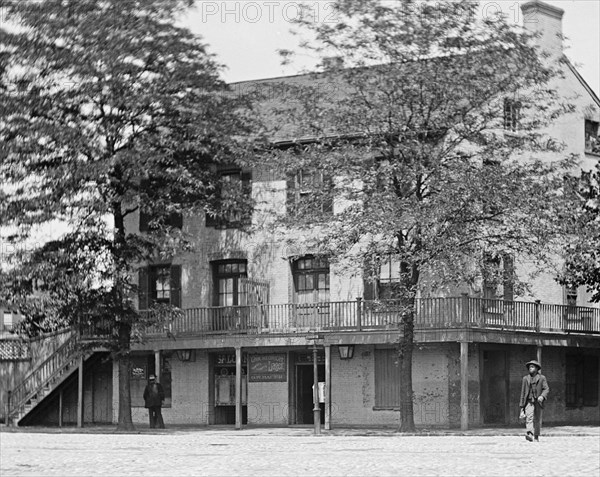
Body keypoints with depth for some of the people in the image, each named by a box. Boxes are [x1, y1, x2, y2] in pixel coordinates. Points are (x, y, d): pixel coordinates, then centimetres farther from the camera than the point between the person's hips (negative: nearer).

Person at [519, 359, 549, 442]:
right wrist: (522, 405, 11)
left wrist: (542, 396, -22)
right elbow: (523, 392, 15)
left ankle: (536, 437, 19)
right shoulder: (525, 378, 14)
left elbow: (546, 389, -1)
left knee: (537, 420, 5)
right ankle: (530, 434, -36)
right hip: (529, 401, 0)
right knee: (529, 417, -20)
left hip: (538, 402, 0)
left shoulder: (542, 378, 8)